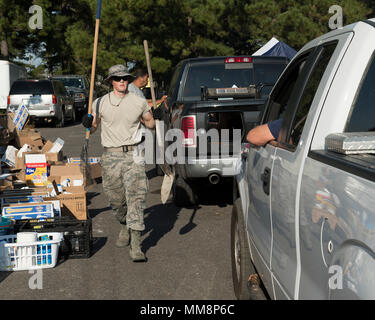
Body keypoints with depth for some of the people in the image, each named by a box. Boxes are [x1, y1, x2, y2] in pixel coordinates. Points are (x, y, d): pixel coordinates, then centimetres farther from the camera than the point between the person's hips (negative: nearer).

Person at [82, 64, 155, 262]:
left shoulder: (139, 102, 6)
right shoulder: (100, 103, 7)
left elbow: (149, 123, 21)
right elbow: (92, 128, 15)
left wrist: (156, 122, -2)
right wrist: (88, 124, -7)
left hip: (133, 154, -1)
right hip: (110, 156, 1)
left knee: (136, 198, -12)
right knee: (116, 199, 9)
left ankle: (135, 246, -13)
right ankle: (125, 227, 39)